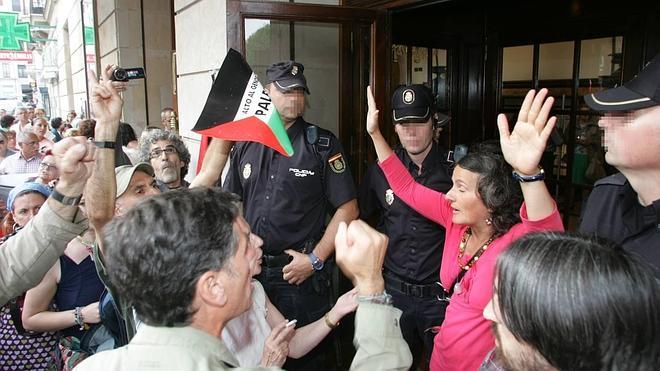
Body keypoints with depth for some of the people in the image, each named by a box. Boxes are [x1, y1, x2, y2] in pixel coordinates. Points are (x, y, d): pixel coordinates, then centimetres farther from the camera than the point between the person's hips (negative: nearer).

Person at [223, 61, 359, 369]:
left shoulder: (322, 144, -5)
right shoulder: (245, 144, 6)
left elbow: (348, 208, -7)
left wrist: (315, 259, -12)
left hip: (301, 274, -3)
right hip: (250, 270, 4)